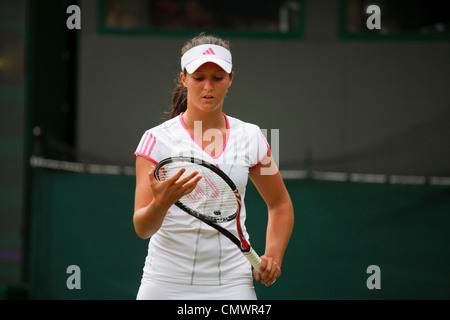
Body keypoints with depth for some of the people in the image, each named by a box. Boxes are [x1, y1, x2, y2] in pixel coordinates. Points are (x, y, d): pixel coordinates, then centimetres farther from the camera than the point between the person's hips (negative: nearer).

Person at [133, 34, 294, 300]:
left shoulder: (250, 136, 5)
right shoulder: (158, 139, -4)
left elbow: (280, 204, 19)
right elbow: (142, 228, -10)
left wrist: (273, 258, 5)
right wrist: (162, 202, -30)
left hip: (232, 284, 2)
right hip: (167, 284, -2)